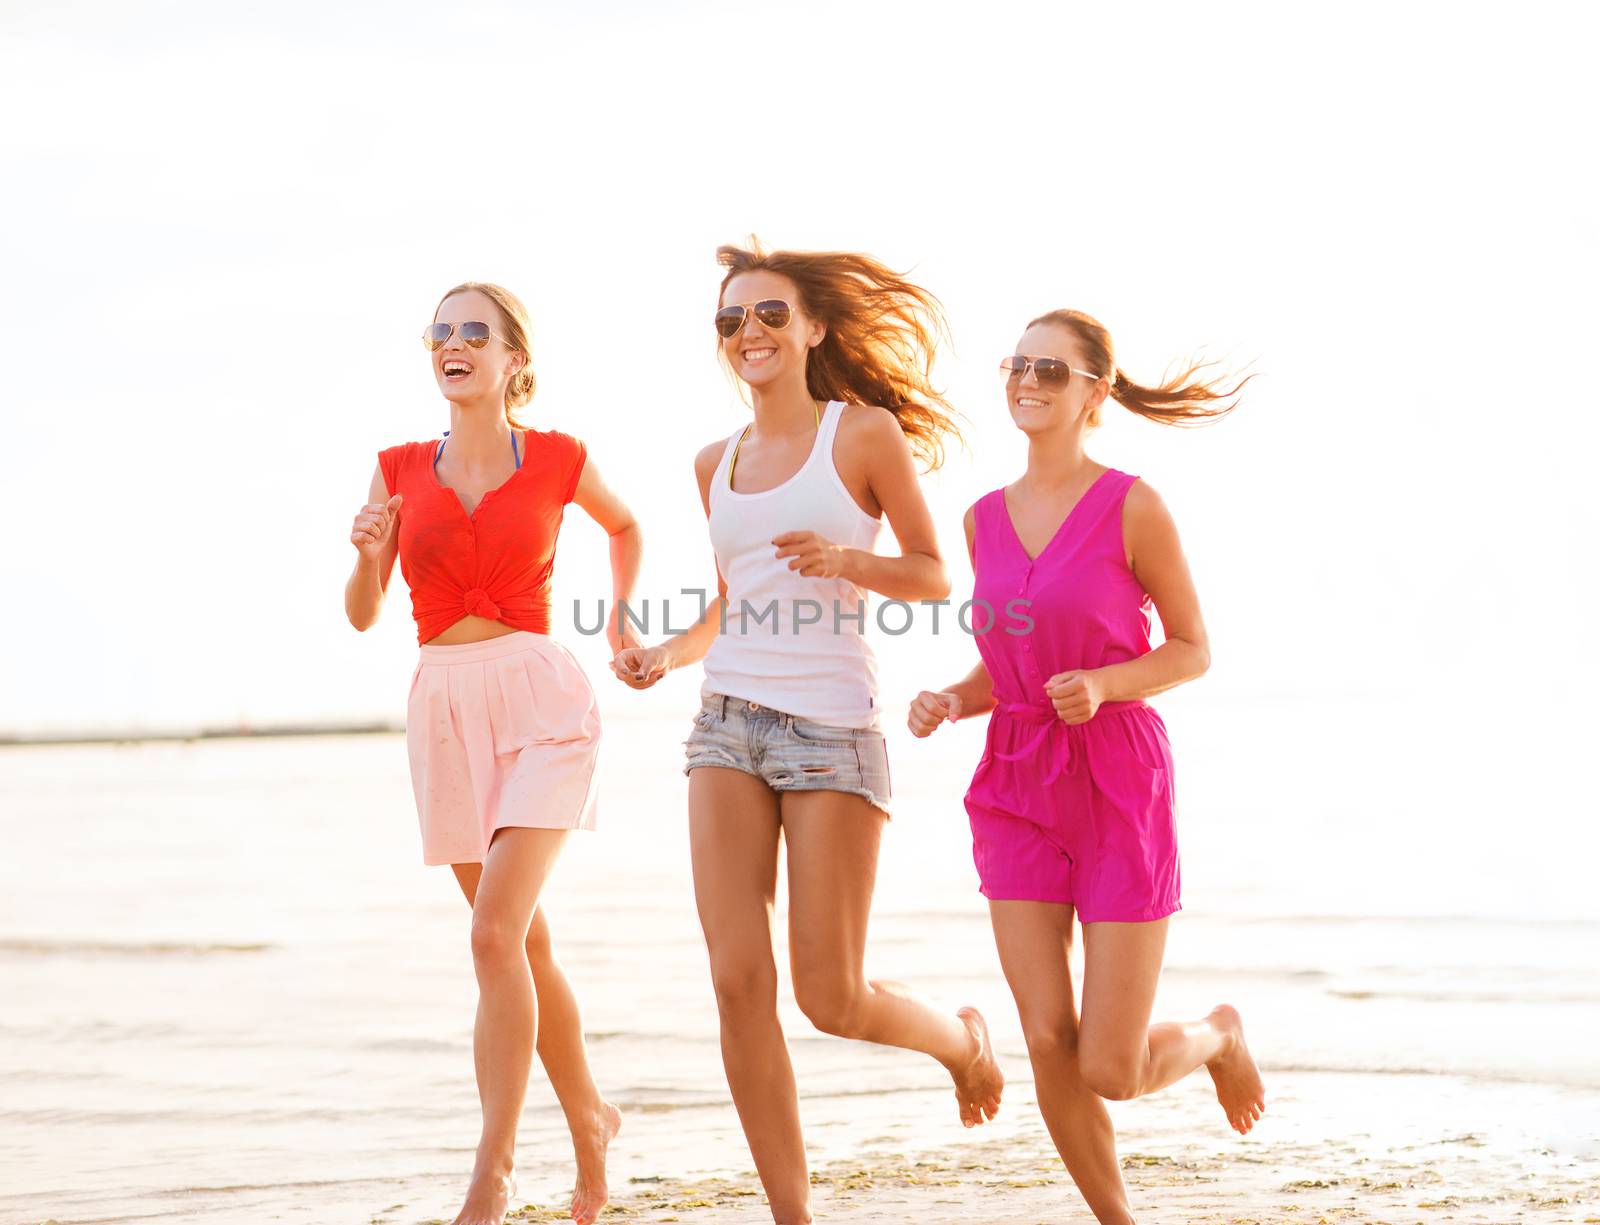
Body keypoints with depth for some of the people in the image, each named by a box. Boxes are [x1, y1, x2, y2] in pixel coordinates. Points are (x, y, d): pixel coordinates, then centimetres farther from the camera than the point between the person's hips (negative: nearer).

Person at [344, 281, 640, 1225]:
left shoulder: (559, 459, 1)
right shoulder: (401, 471, 6)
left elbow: (625, 525, 23)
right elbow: (363, 615, 5)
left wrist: (622, 617, 15)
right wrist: (369, 553, -13)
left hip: (540, 700, -4)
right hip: (446, 710, 4)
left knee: (496, 933, -18)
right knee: (525, 944, 13)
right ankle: (590, 1119, 33)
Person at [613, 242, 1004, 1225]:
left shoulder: (865, 433, 0)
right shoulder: (717, 464, 14)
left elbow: (935, 577, 2)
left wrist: (846, 560, -16)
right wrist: (672, 654, 7)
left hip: (833, 728, -4)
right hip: (729, 726, 5)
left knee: (832, 999, -4)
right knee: (739, 981, -5)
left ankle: (962, 1039, 30)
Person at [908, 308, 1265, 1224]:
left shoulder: (1134, 508, -9)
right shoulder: (987, 518, 7)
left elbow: (1194, 651, -2)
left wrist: (1101, 684, -20)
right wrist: (950, 702, -5)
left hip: (1119, 787, -4)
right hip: (1019, 791, 4)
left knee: (1112, 1071, -4)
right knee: (1049, 1044, -4)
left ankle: (1218, 1035, 31)